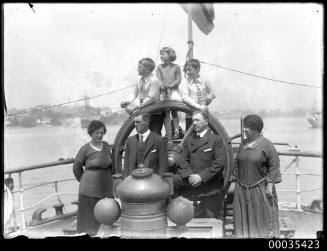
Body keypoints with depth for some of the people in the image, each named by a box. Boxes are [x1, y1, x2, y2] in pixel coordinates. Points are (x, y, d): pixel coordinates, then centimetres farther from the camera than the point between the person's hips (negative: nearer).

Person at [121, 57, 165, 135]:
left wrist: (136, 107, -30)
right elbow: (135, 95, 6)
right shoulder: (139, 80, 2)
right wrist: (127, 102, -13)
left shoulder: (154, 81, -19)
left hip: (155, 113, -7)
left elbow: (151, 99, -25)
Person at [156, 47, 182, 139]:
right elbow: (158, 79, -2)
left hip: (174, 91, -1)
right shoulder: (159, 67, 7)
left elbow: (178, 80, -2)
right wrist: (162, 85, -23)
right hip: (163, 93, 2)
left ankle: (176, 131, 5)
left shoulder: (176, 67, 3)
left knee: (174, 112, -2)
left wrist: (170, 85, -16)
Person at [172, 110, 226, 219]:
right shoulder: (188, 140, 15)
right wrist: (189, 175, -13)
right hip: (191, 183, 4)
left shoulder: (216, 139, -1)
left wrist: (202, 176, -18)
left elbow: (220, 163, -10)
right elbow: (183, 160, 7)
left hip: (211, 187, -4)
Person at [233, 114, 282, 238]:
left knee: (263, 216, 4)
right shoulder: (243, 144, 9)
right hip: (242, 190, 5)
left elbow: (273, 167, -11)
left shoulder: (266, 144, -9)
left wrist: (270, 186, -15)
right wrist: (237, 181, 13)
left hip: (260, 189, -5)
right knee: (245, 218, 10)